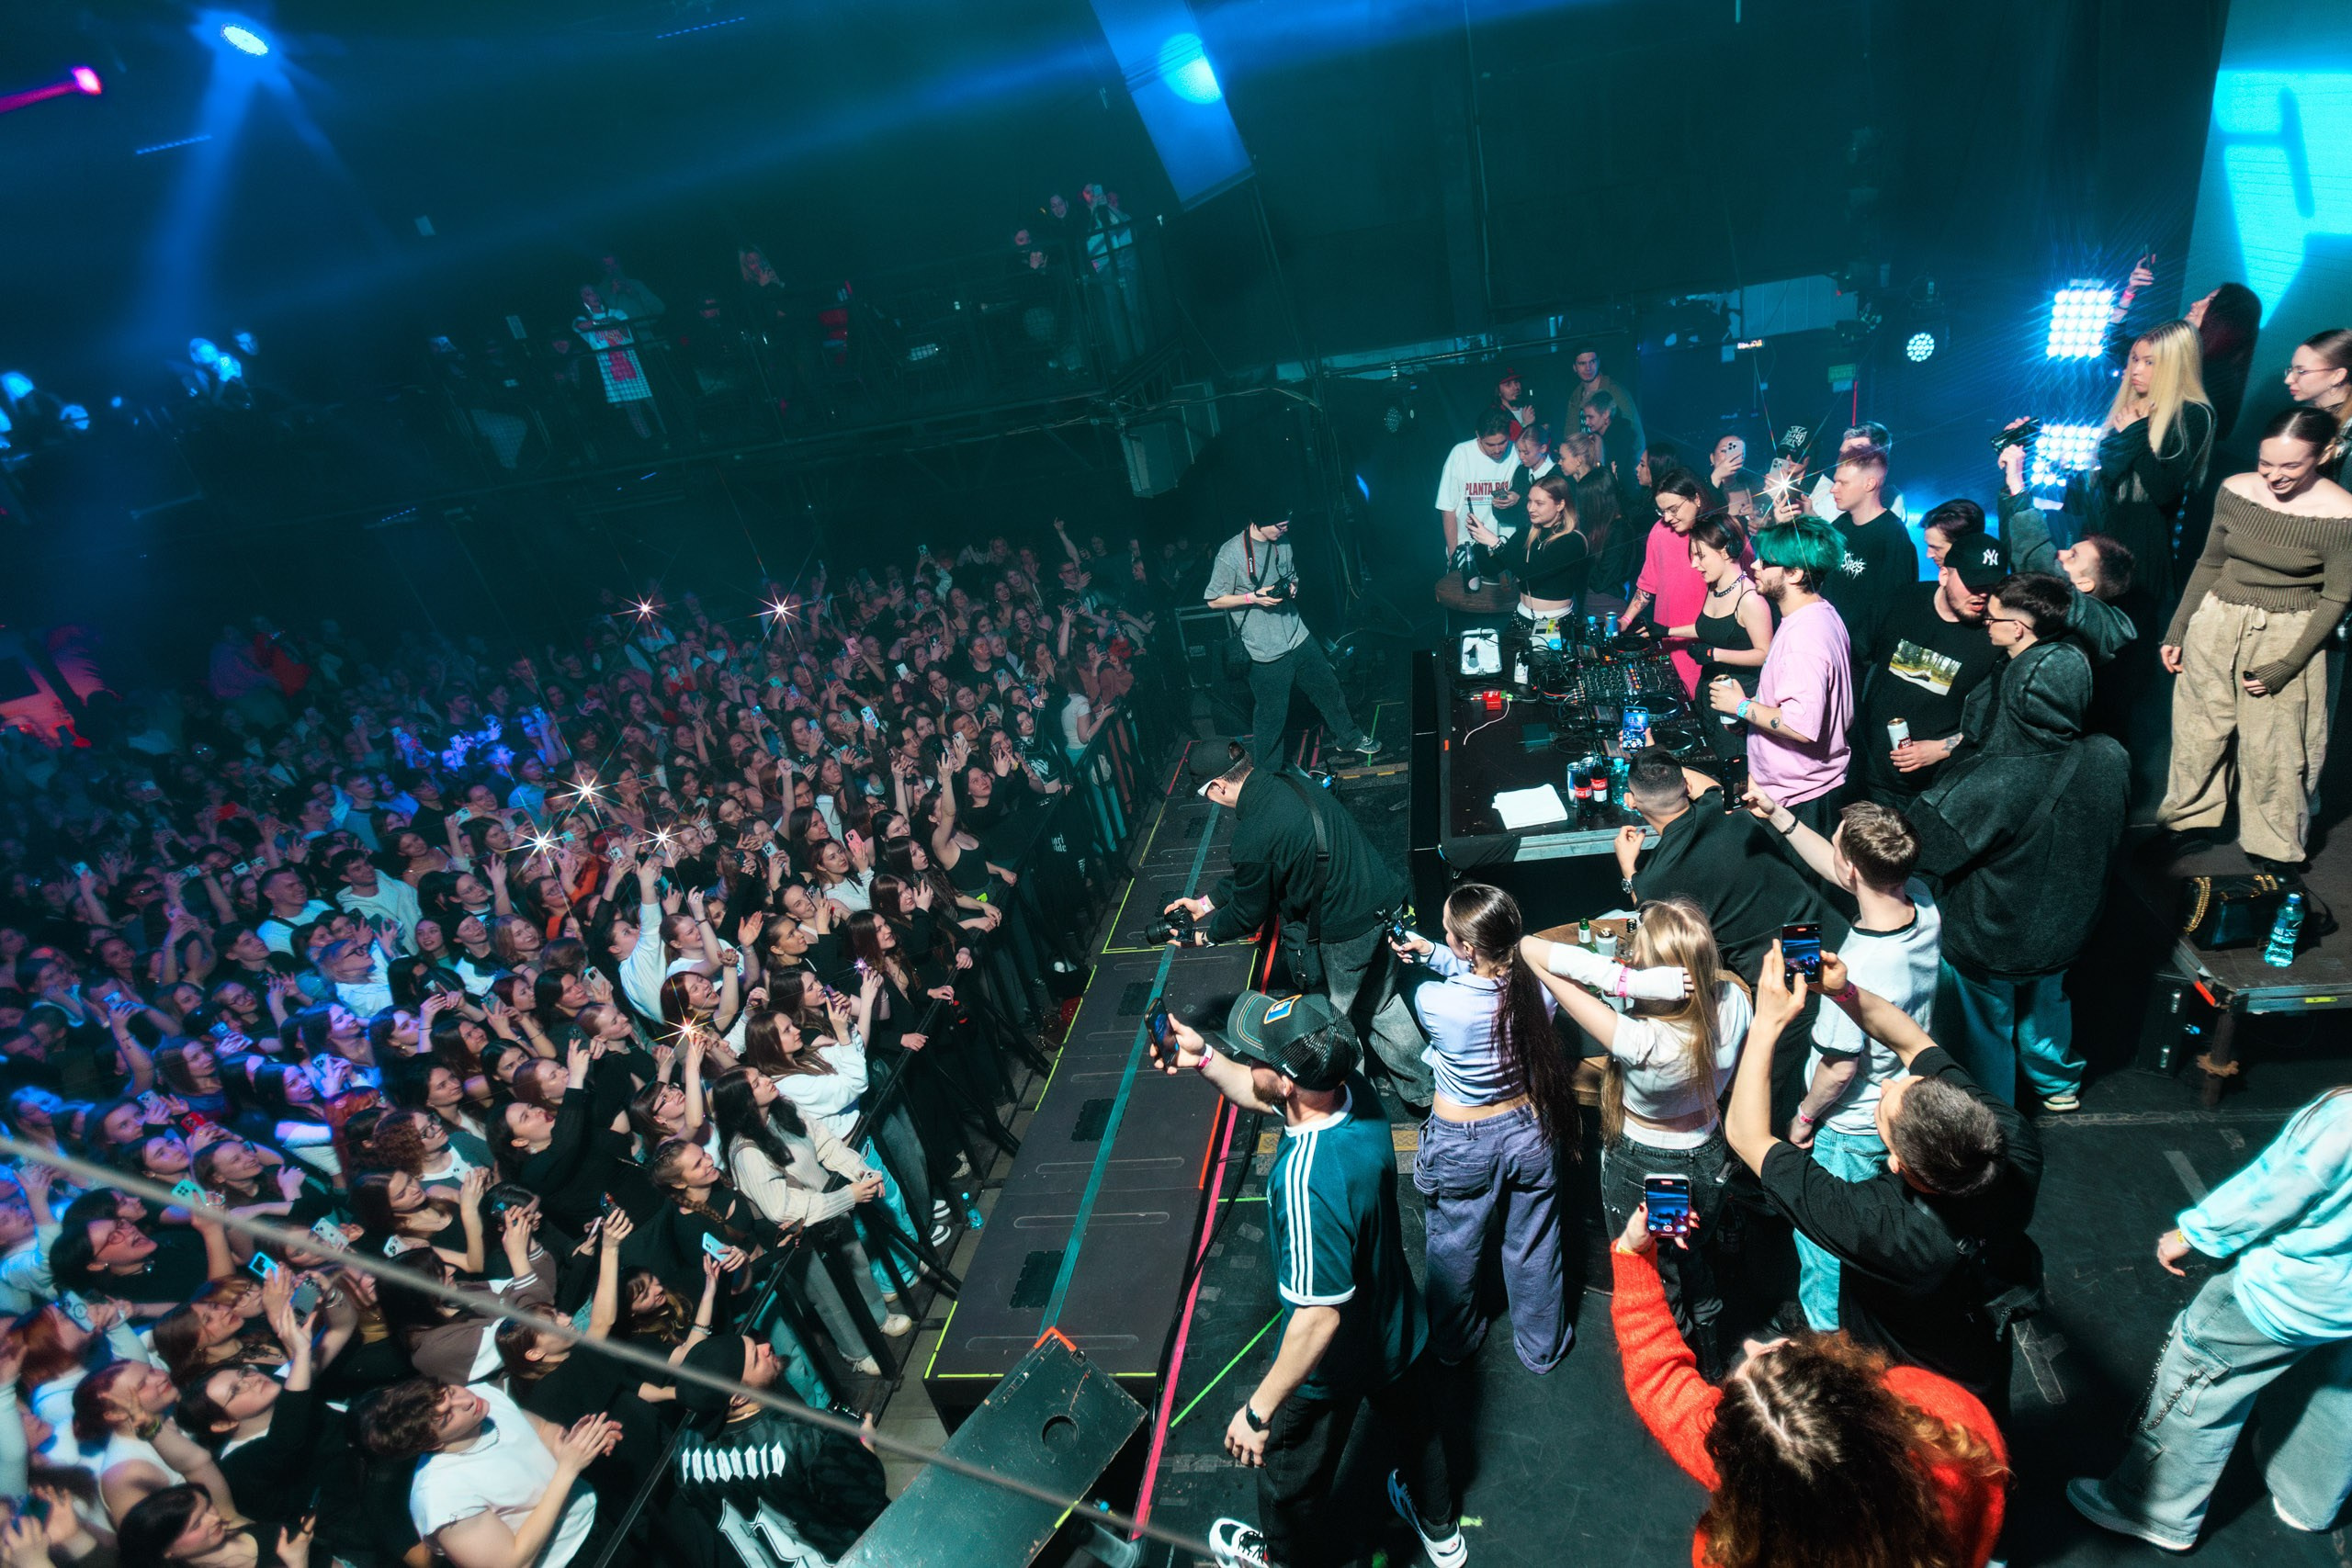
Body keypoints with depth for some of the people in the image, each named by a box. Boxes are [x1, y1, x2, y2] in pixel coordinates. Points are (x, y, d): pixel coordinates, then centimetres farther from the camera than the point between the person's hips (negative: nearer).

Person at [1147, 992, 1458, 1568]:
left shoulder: (1305, 1180, -43)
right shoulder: (1356, 1091, -22)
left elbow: (1319, 1316, -35)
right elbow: (1263, 1097, -2)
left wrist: (1258, 1410, -24)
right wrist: (1203, 1059, -17)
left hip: (1332, 1366, -7)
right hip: (1398, 1329, 7)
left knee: (1289, 1477, 25)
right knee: (1416, 1427, 35)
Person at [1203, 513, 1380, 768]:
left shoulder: (1283, 542, 2)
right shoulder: (1231, 554, -18)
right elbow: (1214, 601, -12)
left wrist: (1292, 586, -3)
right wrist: (1254, 597, -21)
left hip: (1297, 636, 7)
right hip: (1266, 651, -7)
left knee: (1328, 687, 20)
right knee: (1272, 714, 4)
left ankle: (1348, 738, 44)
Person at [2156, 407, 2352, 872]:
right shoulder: (2236, 490, -5)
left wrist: (2285, 667, -12)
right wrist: (2176, 632, 7)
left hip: (2286, 638, -3)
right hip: (2216, 624, 3)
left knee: (2273, 747, 5)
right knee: (2198, 730, 11)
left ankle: (2274, 846, 24)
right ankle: (2188, 818, 31)